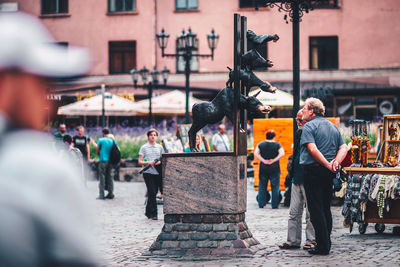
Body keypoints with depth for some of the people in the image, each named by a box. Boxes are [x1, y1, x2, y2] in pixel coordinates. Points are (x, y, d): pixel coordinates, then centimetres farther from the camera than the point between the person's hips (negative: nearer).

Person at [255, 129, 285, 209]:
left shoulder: (261, 144, 4)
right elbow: (282, 153, -14)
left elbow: (256, 153, -5)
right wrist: (274, 160, -11)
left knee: (262, 187, 10)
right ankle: (274, 205, 3)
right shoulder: (277, 145, -3)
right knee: (275, 187, 4)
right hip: (274, 169, -2)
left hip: (263, 169, 2)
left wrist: (263, 160, -7)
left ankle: (261, 204, 9)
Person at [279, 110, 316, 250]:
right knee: (294, 211, 9)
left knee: (310, 212, 0)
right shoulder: (299, 133, 16)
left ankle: (311, 240, 6)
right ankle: (293, 240, 13)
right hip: (297, 178, 8)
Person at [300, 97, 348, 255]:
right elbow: (344, 148, 10)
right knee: (326, 208, 15)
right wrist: (336, 162, -5)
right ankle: (326, 243, 19)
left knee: (316, 210, -3)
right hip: (328, 174, 7)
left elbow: (312, 149, -20)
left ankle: (322, 246, -5)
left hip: (313, 171, -7)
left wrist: (328, 165, -19)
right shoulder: (333, 126, 16)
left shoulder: (309, 126, -8)